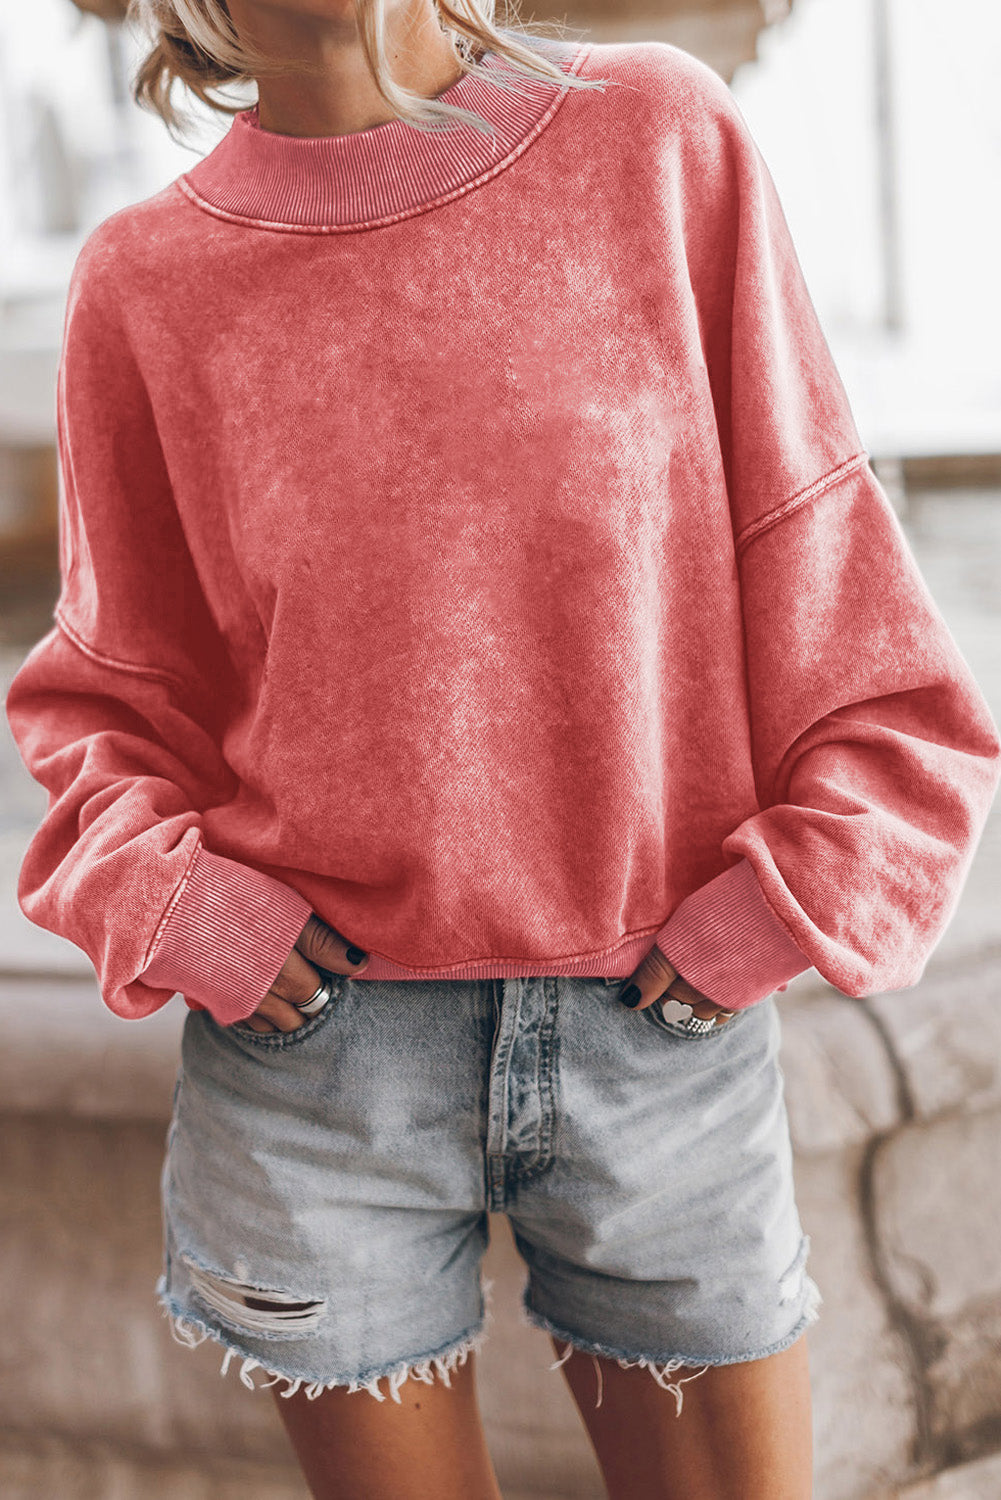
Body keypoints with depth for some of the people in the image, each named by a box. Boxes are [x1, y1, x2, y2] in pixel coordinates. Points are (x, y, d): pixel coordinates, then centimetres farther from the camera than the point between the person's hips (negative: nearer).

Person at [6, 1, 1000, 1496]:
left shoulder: (662, 138, -3)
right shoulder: (146, 286, -2)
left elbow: (821, 564, 1)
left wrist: (797, 891, -5)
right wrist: (160, 896, -7)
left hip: (667, 1035, 1)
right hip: (316, 1044, 0)